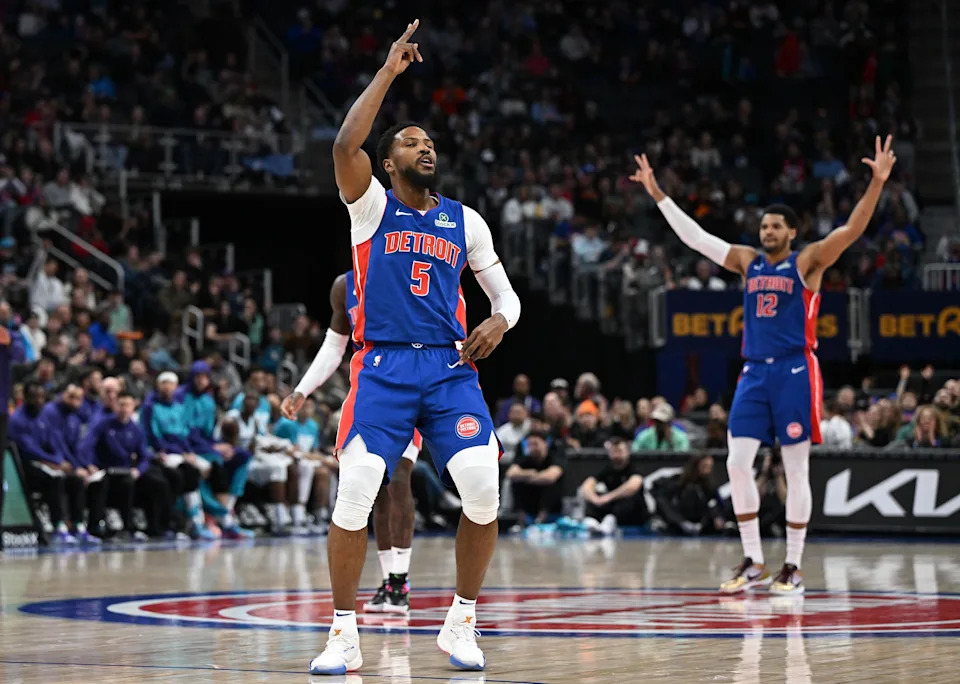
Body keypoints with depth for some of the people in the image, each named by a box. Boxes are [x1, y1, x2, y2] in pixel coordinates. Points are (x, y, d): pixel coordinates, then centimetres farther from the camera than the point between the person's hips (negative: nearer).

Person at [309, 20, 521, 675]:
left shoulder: (465, 220, 14)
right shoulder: (372, 206, 5)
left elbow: (506, 295, 19)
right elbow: (345, 144, -15)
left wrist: (499, 322, -5)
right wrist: (390, 71, -12)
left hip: (451, 368, 3)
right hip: (384, 367, -2)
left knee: (484, 494, -13)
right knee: (354, 497, -15)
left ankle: (462, 623, 5)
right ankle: (344, 634, -2)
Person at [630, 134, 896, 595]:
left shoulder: (807, 263, -1)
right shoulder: (747, 262, 12)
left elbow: (851, 231, -13)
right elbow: (694, 237, 15)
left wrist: (877, 183, -25)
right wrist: (657, 194, 13)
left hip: (795, 372, -5)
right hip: (754, 372, 5)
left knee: (796, 470, -1)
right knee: (738, 463, -3)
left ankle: (792, 569, 5)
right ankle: (753, 564, 5)